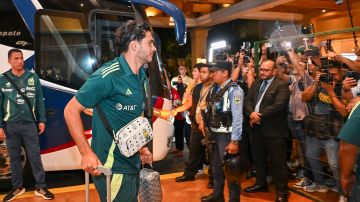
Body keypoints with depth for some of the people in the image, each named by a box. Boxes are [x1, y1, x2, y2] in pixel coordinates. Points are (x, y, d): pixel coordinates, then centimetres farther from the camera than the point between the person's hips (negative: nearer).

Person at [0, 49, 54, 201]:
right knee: (14, 157, 13)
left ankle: (40, 187, 14)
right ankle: (17, 187, 28)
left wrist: (42, 120, 2)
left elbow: (39, 100, 4)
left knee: (35, 156, 4)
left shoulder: (33, 77, 2)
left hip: (30, 124, 0)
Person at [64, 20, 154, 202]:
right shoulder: (108, 76, -19)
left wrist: (140, 148, 11)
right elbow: (71, 110, -16)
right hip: (112, 168, -8)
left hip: (133, 165, 8)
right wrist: (86, 153, -21)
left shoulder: (142, 78, 7)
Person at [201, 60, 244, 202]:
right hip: (214, 133, 8)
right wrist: (208, 129, 9)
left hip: (226, 135, -8)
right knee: (215, 165, 20)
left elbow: (237, 117, -19)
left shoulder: (234, 90, -16)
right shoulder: (214, 88, 7)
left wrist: (235, 141, -21)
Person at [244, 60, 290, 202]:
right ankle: (261, 183, 35)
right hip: (256, 128, 7)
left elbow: (278, 105, -21)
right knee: (258, 158, 18)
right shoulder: (256, 83, 13)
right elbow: (248, 100, 6)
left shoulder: (281, 85, -10)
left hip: (274, 130, -7)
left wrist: (259, 115, -18)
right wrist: (252, 113, -14)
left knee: (278, 161, 2)